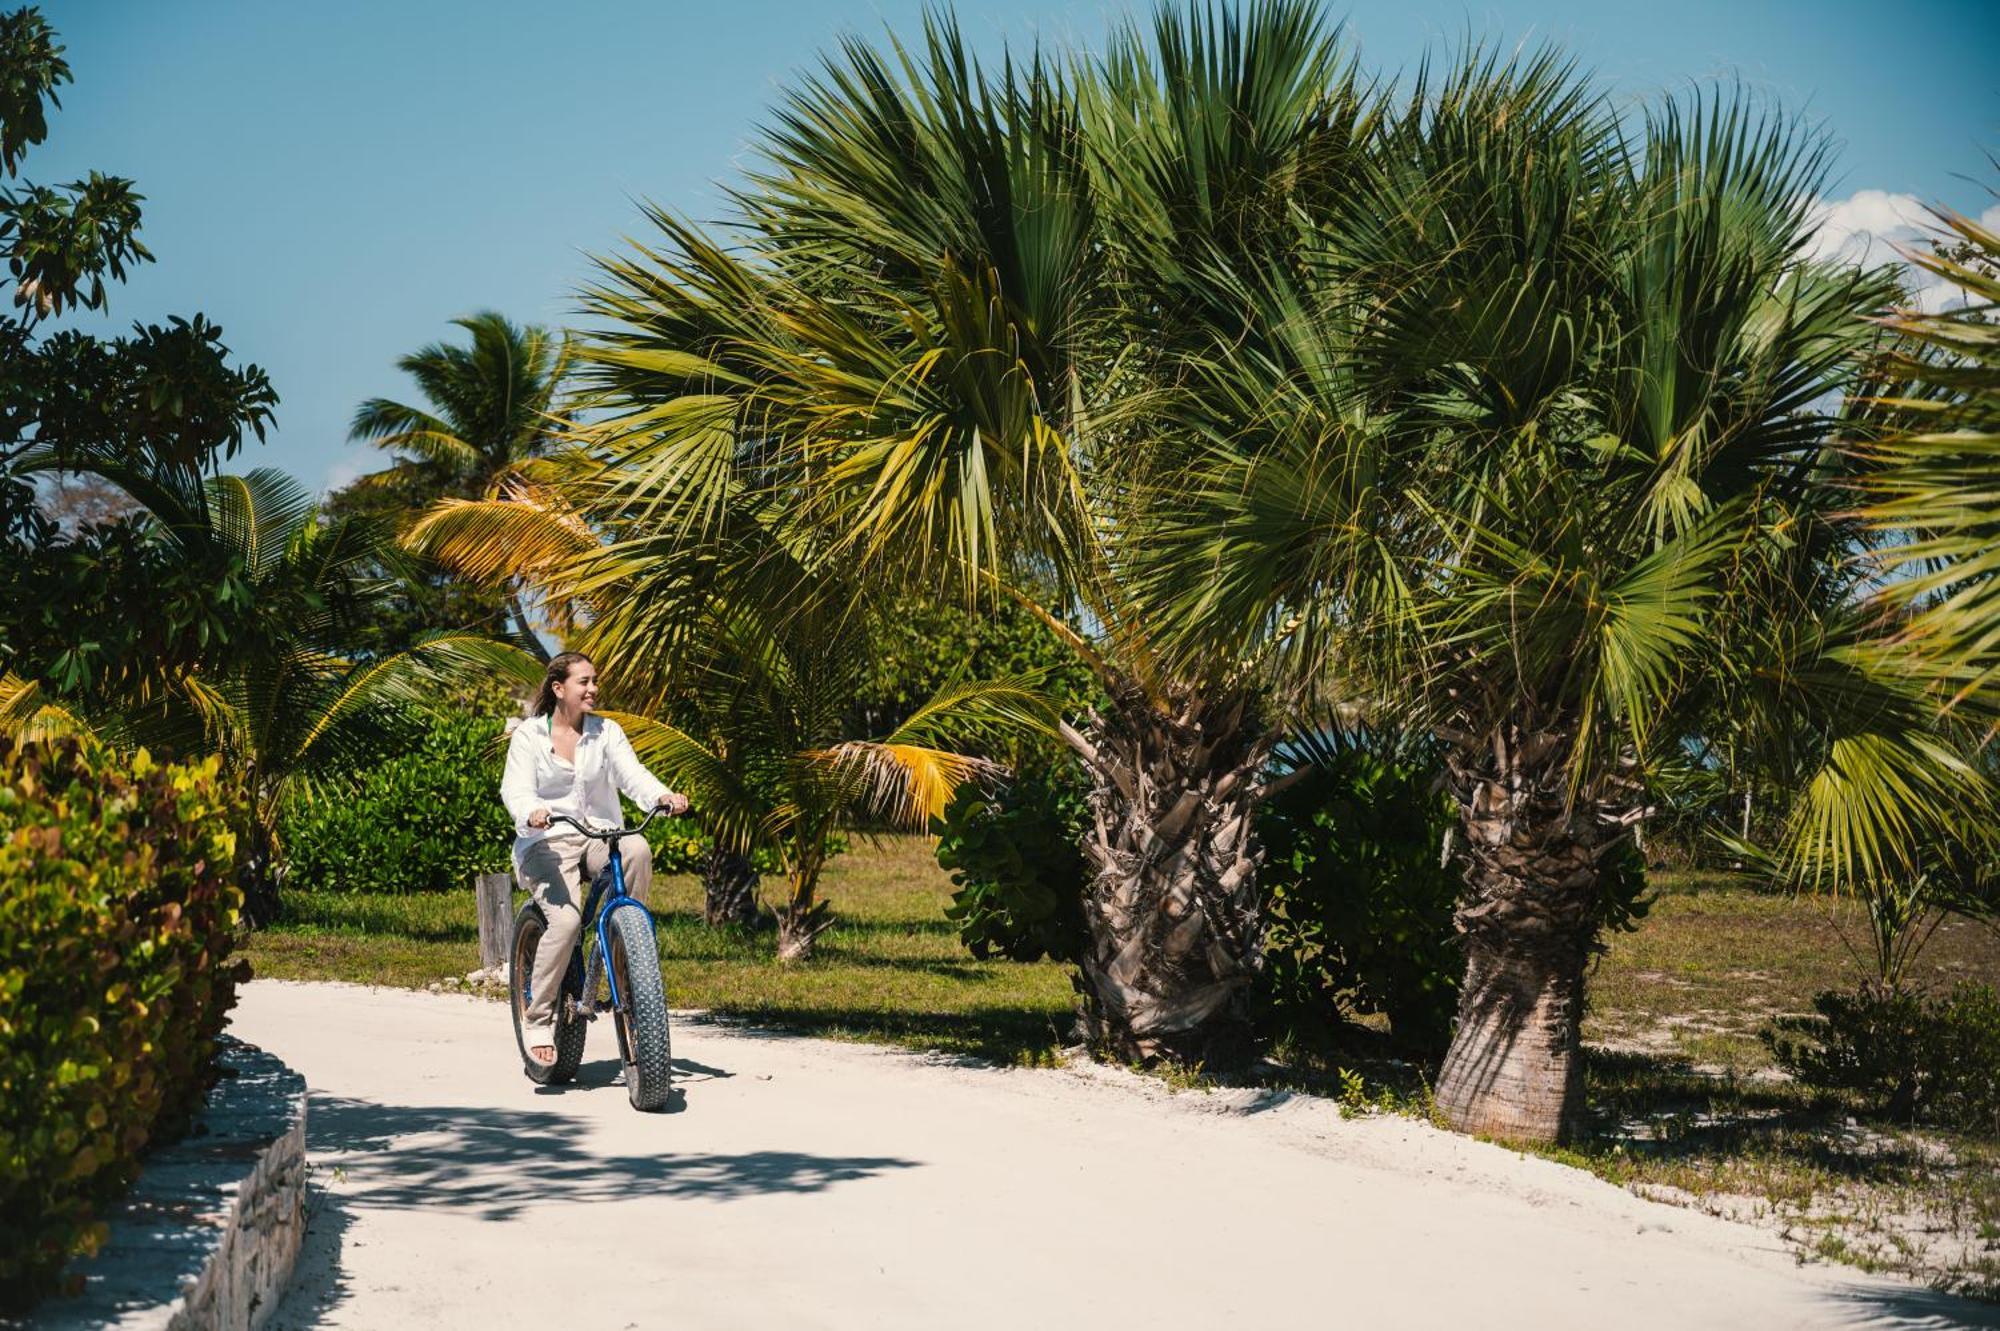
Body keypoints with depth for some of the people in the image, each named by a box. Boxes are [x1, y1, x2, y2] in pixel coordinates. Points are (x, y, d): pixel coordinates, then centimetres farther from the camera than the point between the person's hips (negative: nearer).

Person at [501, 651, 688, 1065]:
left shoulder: (607, 732, 9)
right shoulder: (529, 735, 3)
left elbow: (632, 775, -6)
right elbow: (515, 789, -9)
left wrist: (663, 796, -28)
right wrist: (531, 813, -34)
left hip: (599, 838, 2)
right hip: (548, 843, -2)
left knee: (638, 848, -34)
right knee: (566, 919, -29)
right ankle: (539, 1020, -15)